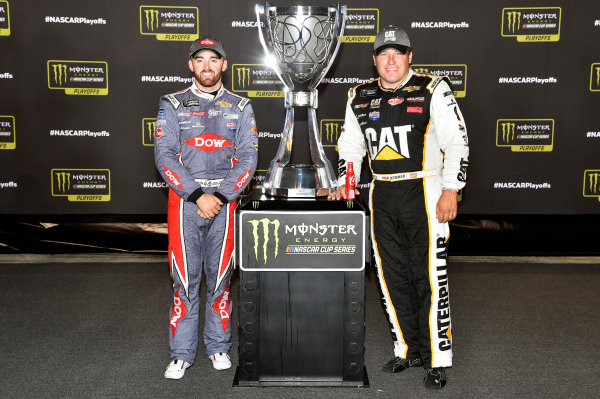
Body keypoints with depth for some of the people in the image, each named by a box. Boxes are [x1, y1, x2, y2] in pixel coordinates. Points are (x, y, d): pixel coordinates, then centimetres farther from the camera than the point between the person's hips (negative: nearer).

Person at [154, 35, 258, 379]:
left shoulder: (240, 107, 9)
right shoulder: (173, 105, 7)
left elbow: (248, 158, 1)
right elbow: (164, 155, -3)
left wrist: (219, 196, -11)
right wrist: (197, 195, -13)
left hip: (225, 199, 1)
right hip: (184, 199, 0)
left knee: (220, 276, 7)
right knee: (185, 278, 1)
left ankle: (219, 347, 21)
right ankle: (182, 353, 13)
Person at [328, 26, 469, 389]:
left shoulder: (433, 90, -3)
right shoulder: (360, 97, 11)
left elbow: (457, 143, -6)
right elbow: (350, 146, 20)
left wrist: (451, 191, -12)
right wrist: (345, 183, 8)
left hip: (425, 195, -5)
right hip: (382, 197, 5)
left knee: (430, 277, -4)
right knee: (393, 277, 10)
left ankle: (438, 359, 9)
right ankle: (408, 349, 25)